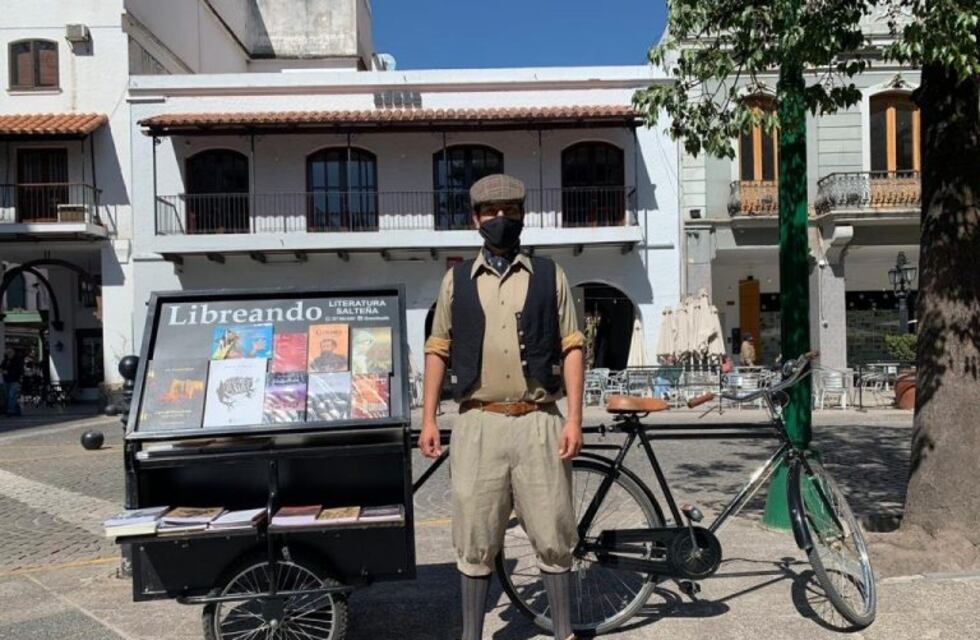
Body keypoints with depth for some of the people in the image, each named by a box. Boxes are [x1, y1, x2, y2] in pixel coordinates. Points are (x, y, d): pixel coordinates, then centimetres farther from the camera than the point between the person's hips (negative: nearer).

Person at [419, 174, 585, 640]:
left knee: (552, 537, 8)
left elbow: (571, 348, 4)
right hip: (479, 423, 1)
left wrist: (574, 418, -3)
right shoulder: (456, 279, 9)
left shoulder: (549, 275, 7)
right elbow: (438, 351, 10)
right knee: (475, 540, 9)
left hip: (539, 423, 0)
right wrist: (428, 419, 4)